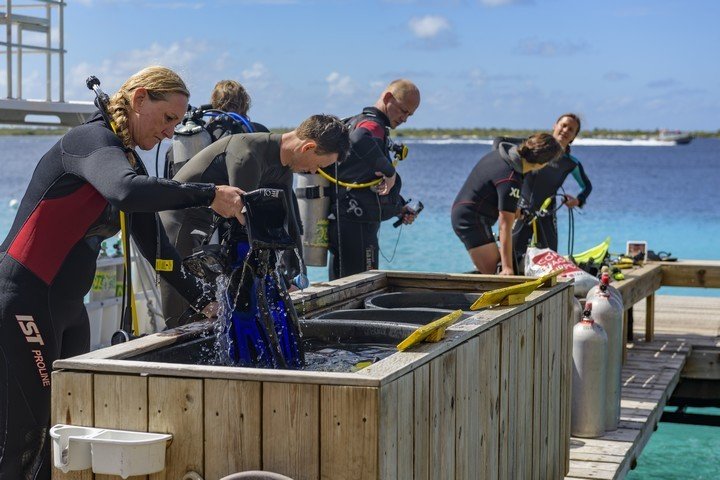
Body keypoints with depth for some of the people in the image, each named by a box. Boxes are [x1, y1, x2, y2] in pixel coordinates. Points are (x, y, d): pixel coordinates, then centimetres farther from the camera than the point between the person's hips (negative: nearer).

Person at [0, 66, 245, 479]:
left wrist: (202, 299, 14)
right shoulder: (91, 140, -13)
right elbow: (128, 192, -35)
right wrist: (208, 195, -30)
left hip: (67, 307, 10)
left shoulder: (129, 160, 15)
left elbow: (154, 244, 19)